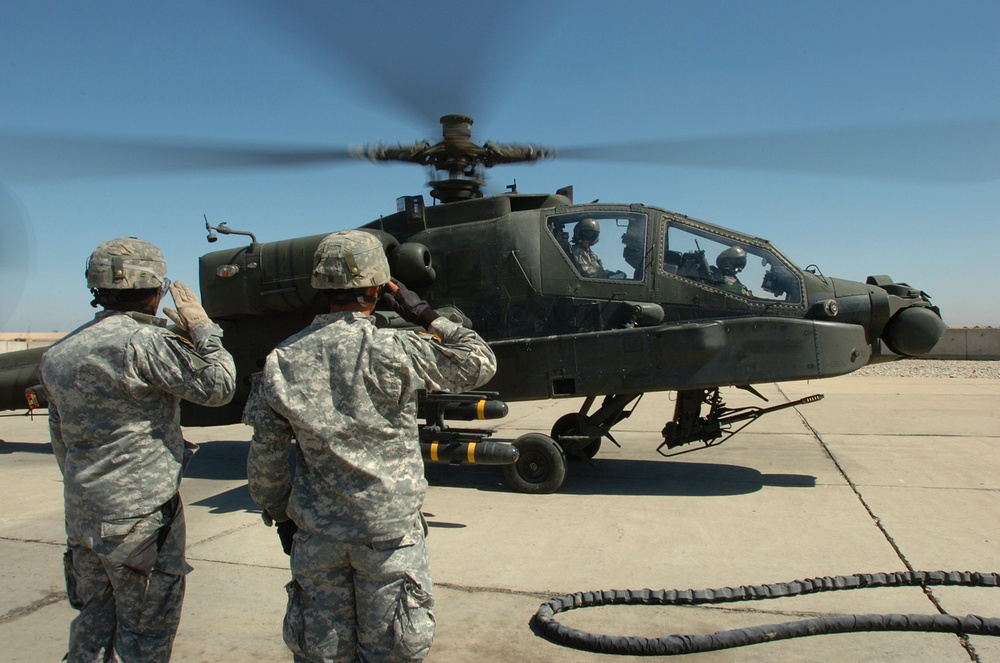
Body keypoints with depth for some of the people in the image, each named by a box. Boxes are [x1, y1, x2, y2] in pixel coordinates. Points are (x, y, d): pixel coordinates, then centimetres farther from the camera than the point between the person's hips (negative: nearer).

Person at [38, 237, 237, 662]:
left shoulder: (60, 352, 9)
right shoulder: (144, 342, -19)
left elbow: (61, 441, 16)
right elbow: (218, 387, -14)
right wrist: (202, 328, -3)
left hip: (82, 514, 8)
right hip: (141, 515, -8)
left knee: (94, 622, 21)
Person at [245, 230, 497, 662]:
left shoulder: (283, 360, -4)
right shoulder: (394, 352, -16)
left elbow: (265, 456, 2)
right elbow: (479, 363, -5)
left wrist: (280, 517, 16)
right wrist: (428, 318, 1)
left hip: (316, 534, 4)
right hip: (388, 530, -3)